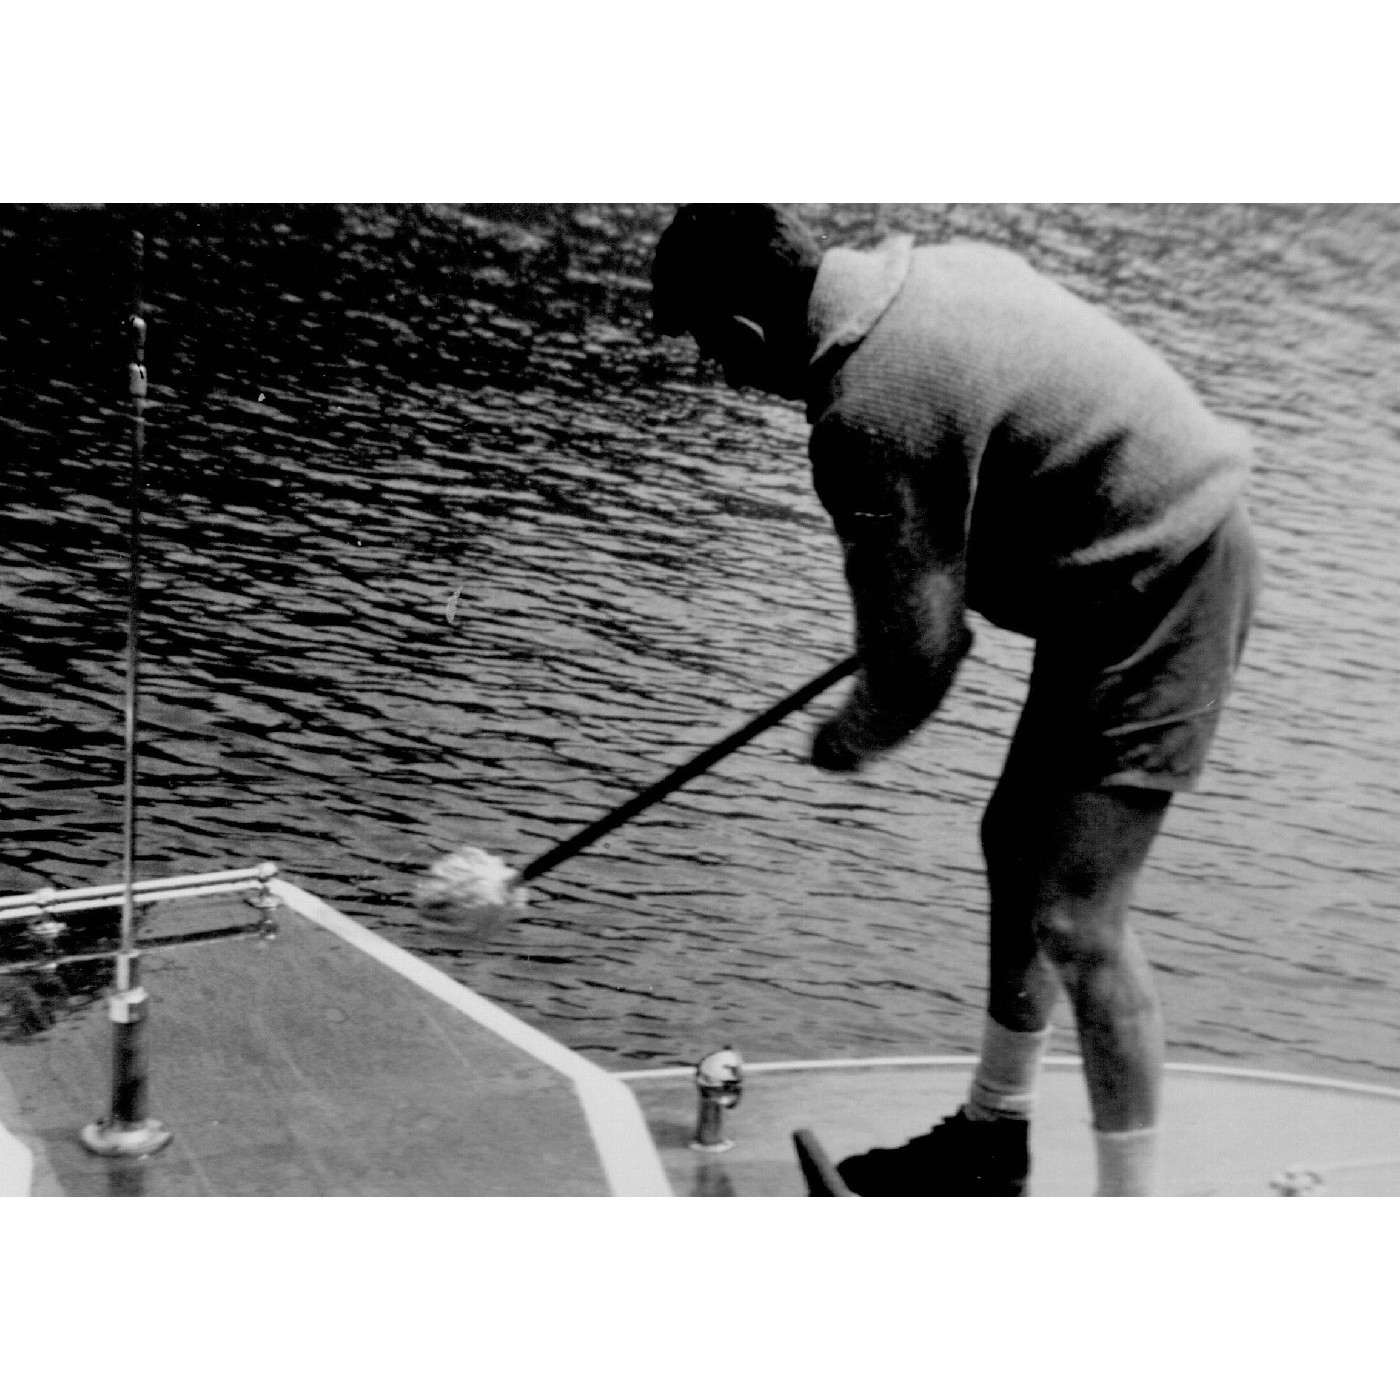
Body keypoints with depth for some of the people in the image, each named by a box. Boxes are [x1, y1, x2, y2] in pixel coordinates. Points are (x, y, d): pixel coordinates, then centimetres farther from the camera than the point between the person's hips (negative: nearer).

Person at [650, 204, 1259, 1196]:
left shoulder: (869, 414, -25)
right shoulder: (946, 265, 3)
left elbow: (917, 655, -20)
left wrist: (849, 742, 3)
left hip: (1157, 589, -10)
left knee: (1073, 919, -7)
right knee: (1020, 845, 17)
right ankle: (993, 1136, 34)